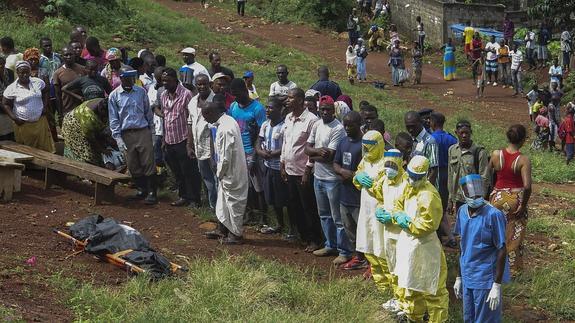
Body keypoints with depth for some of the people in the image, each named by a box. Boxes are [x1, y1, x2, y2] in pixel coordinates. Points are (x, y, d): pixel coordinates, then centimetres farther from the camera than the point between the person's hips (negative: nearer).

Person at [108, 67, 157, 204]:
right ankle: (142, 190, 19)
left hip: (143, 132, 0)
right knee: (133, 165, 4)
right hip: (126, 135, 0)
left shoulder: (141, 91, 4)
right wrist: (118, 138, -6)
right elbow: (113, 119, 0)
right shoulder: (114, 96, 1)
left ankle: (152, 192, -1)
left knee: (148, 163, -5)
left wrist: (151, 128, 11)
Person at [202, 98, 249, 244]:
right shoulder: (228, 120, 3)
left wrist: (220, 172, -10)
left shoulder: (225, 129, -27)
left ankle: (236, 234, 16)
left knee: (233, 202, 4)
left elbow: (226, 157, -24)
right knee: (223, 200, 21)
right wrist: (220, 171, 13)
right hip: (228, 170, 10)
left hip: (231, 172, -10)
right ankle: (222, 229, 34)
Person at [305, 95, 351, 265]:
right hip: (318, 177, 9)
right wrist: (318, 151, -16)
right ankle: (330, 246, 32)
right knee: (324, 215, 19)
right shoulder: (317, 125, 7)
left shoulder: (338, 129, -18)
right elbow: (307, 148, 5)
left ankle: (344, 252, 4)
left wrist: (313, 157, -6)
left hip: (332, 179, -9)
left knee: (337, 217, -3)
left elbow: (329, 156, -22)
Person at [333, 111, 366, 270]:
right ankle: (358, 257, 29)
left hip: (360, 196, -8)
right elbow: (335, 164, 14)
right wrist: (342, 172, -6)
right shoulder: (343, 142, 11)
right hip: (345, 193, 8)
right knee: (349, 229, 17)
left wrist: (353, 175, -18)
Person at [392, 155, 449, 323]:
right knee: (412, 280, 27)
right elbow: (399, 204, 13)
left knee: (431, 288, 0)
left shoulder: (428, 196, -25)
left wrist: (408, 224, -19)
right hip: (408, 240, 10)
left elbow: (428, 225, -27)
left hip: (424, 245, -10)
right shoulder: (409, 187, 4)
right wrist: (398, 216, -8)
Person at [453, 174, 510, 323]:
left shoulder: (493, 215, -18)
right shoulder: (462, 212, 2)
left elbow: (501, 251, -15)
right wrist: (459, 278, 14)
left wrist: (497, 286, -16)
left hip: (486, 281, -6)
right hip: (467, 279, 6)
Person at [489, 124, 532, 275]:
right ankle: (514, 267, 25)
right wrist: (523, 205, -12)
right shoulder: (523, 160, -18)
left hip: (498, 197, 2)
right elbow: (527, 186, -26)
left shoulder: (496, 154, -9)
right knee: (514, 235, 14)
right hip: (516, 199, -2)